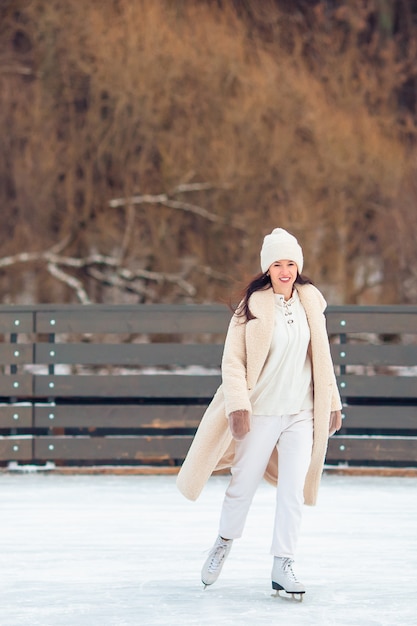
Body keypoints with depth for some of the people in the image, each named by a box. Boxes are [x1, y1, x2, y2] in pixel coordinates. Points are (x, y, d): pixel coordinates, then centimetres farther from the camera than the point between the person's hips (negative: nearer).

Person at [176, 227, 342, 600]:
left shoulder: (311, 303, 5)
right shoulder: (253, 306, -8)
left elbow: (321, 358, 13)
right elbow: (232, 361, -7)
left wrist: (332, 404, 14)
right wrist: (239, 407, -16)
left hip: (301, 414, 3)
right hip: (261, 412, -3)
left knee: (293, 491, -3)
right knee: (243, 485, 7)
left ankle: (283, 568, 1)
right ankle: (224, 543, 33)